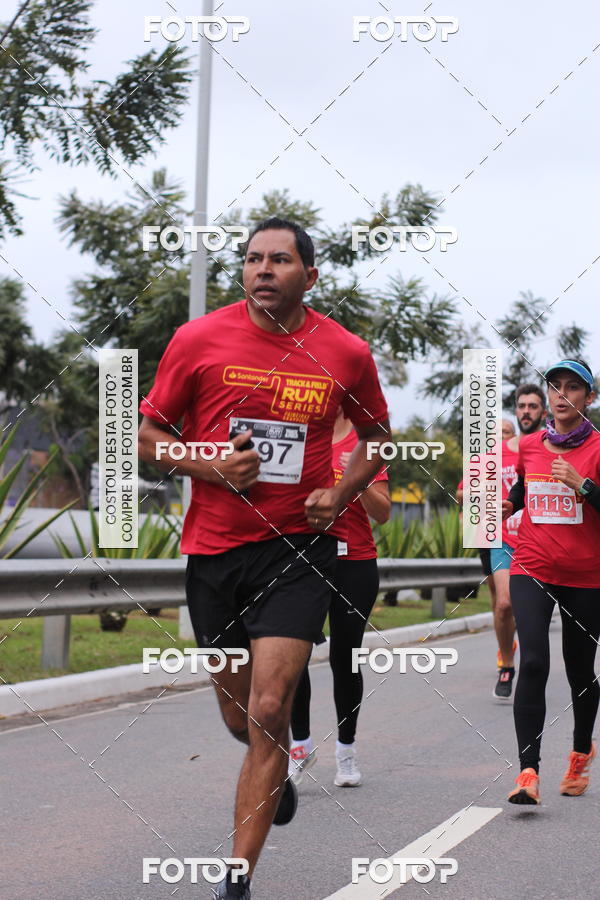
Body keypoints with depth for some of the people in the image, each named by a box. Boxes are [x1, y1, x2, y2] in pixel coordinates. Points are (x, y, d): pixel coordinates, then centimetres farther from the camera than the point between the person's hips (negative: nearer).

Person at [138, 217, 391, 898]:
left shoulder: (346, 353, -1)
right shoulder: (197, 339, -4)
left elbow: (375, 433, 17)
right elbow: (147, 432, 5)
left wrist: (341, 493, 0)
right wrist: (209, 467, -12)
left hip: (298, 546, -1)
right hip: (213, 548, 2)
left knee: (268, 711, -12)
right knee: (239, 717, 15)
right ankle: (275, 777, 51)